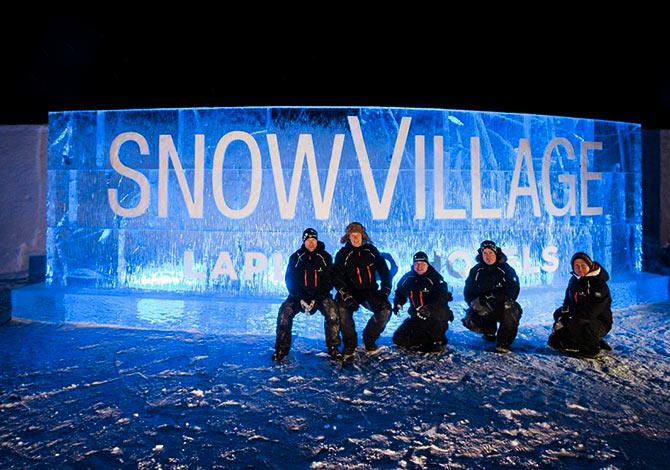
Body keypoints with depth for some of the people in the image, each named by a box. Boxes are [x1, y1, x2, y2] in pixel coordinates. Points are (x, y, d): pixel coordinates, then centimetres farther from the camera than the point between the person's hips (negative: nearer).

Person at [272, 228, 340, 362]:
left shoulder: (325, 257, -2)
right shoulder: (296, 257, 0)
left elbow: (329, 280, -6)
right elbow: (290, 280, -2)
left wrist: (316, 299, -17)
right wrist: (300, 299, -15)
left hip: (320, 295, -1)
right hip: (299, 295, 1)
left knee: (332, 311, -28)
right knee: (285, 312, -22)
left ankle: (333, 347, -13)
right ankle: (282, 348, -7)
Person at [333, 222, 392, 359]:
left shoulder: (371, 250, 7)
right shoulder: (343, 254, 0)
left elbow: (383, 269, 11)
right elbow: (337, 277, -8)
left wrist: (386, 288, 0)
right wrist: (345, 294, -22)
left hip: (370, 291, 2)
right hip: (351, 292, -2)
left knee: (385, 309, -22)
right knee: (342, 309, -31)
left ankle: (369, 340, 0)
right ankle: (350, 345, -13)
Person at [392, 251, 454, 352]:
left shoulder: (435, 277, -11)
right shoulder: (408, 278, 4)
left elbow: (442, 296, -25)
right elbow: (400, 292, 18)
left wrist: (429, 308, -42)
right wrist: (398, 304, -5)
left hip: (437, 315, -4)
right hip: (417, 317, 5)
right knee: (399, 339, -6)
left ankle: (438, 340, -13)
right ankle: (429, 340, 6)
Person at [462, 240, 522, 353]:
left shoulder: (506, 269, -4)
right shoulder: (476, 271, 2)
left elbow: (514, 290, -14)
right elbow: (468, 292, 1)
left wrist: (495, 297, -27)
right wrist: (475, 302, -20)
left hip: (502, 307, -2)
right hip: (483, 310, 3)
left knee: (513, 309, -34)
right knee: (470, 321, -20)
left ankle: (503, 344, -23)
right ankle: (489, 330, 15)